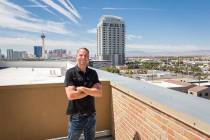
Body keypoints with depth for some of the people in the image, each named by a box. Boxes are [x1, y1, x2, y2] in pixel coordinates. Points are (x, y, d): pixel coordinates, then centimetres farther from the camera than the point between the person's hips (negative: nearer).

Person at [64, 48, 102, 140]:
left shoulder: (93, 73, -1)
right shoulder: (70, 73, -11)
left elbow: (99, 93, -9)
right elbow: (71, 95, -21)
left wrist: (82, 88, -20)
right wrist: (91, 90, -15)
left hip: (91, 115, 4)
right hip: (76, 116, -3)